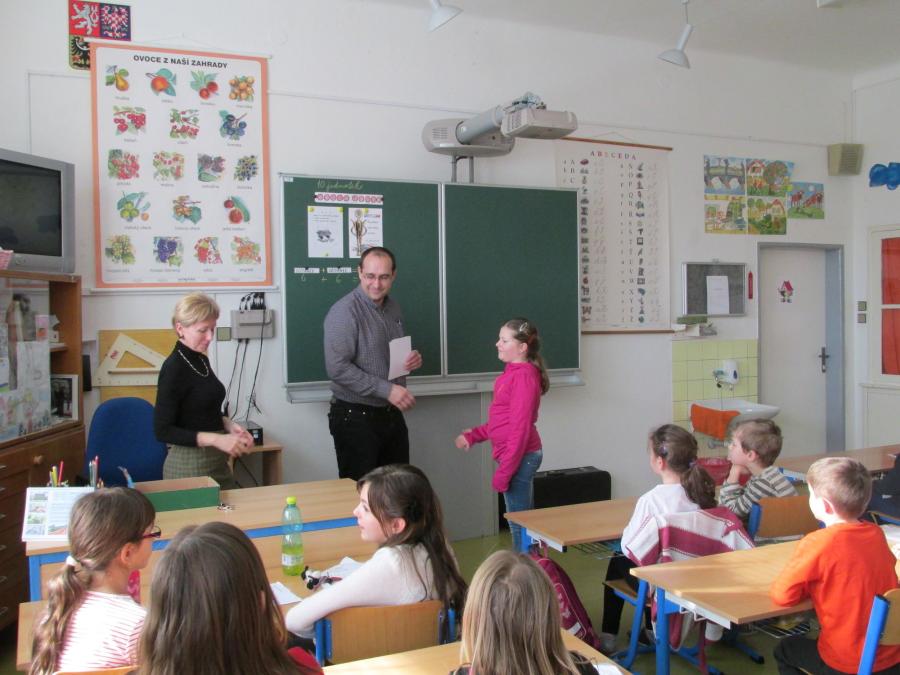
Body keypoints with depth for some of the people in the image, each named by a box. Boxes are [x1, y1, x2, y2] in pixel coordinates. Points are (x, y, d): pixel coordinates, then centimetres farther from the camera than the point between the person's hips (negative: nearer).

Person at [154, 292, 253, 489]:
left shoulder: (201, 361, 7)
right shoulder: (173, 368, -16)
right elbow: (163, 431, -18)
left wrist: (229, 424, 1)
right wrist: (216, 439, -24)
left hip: (217, 462, 8)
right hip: (190, 465, -8)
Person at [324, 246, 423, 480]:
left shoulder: (393, 308, 9)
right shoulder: (344, 311, -15)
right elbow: (337, 368, -23)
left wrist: (412, 359, 0)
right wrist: (387, 389, -23)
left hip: (392, 414, 7)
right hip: (356, 417, -7)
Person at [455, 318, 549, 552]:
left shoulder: (523, 376, -18)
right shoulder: (513, 373, 11)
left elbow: (520, 429, -21)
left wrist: (503, 472, -20)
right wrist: (473, 435, 11)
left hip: (519, 457, -9)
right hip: (515, 455, 9)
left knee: (518, 524, 0)